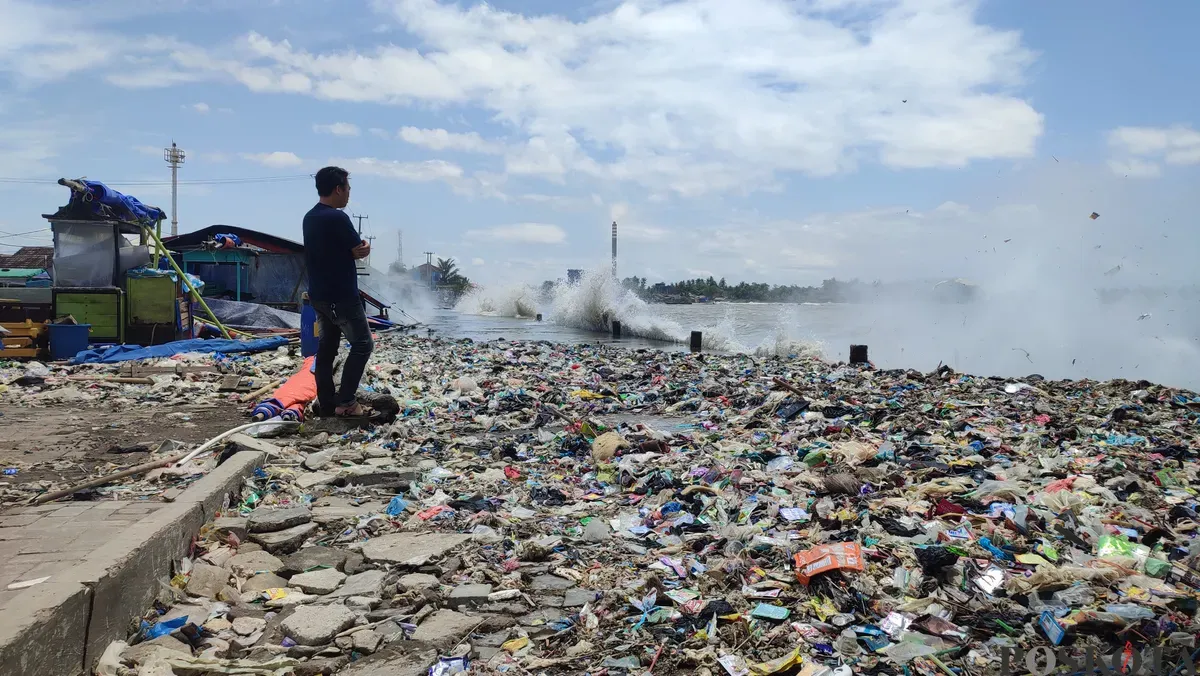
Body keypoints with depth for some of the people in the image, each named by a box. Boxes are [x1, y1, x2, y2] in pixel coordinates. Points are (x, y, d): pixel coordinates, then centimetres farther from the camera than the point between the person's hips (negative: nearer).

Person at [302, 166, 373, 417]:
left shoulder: (310, 217, 11)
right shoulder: (337, 217, -18)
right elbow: (361, 251, -10)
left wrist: (354, 247, 5)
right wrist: (362, 246, 11)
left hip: (319, 295, 9)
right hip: (341, 296, -9)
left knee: (326, 347, 11)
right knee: (362, 344, 1)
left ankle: (326, 403, 13)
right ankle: (345, 401, -2)